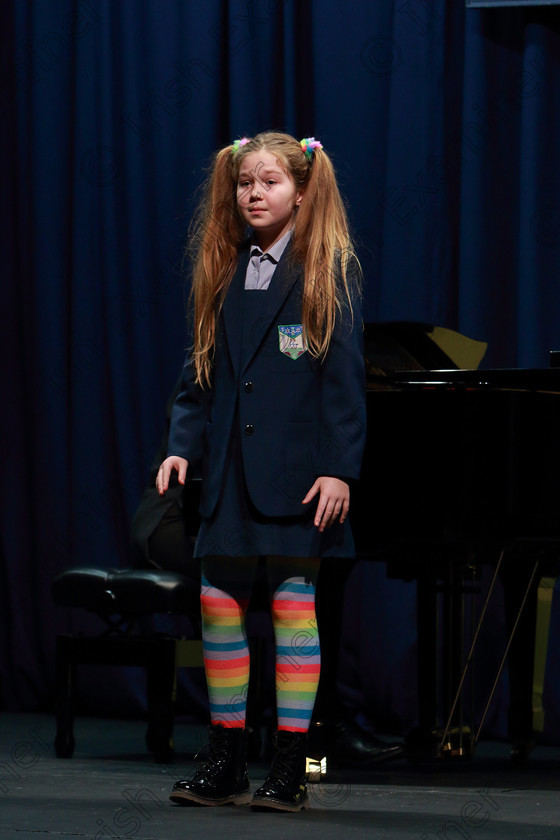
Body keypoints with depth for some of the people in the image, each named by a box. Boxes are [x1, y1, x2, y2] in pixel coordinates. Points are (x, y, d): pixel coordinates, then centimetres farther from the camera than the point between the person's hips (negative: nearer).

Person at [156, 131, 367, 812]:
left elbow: (345, 376, -7)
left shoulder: (328, 271, -3)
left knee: (294, 605, -1)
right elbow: (201, 373, 15)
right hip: (230, 472, 5)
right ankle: (225, 765, 14)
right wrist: (184, 447, 2)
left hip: (296, 471, -5)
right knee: (219, 603, 4)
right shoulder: (223, 274, 12)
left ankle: (289, 769, 5)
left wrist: (339, 468, -13)